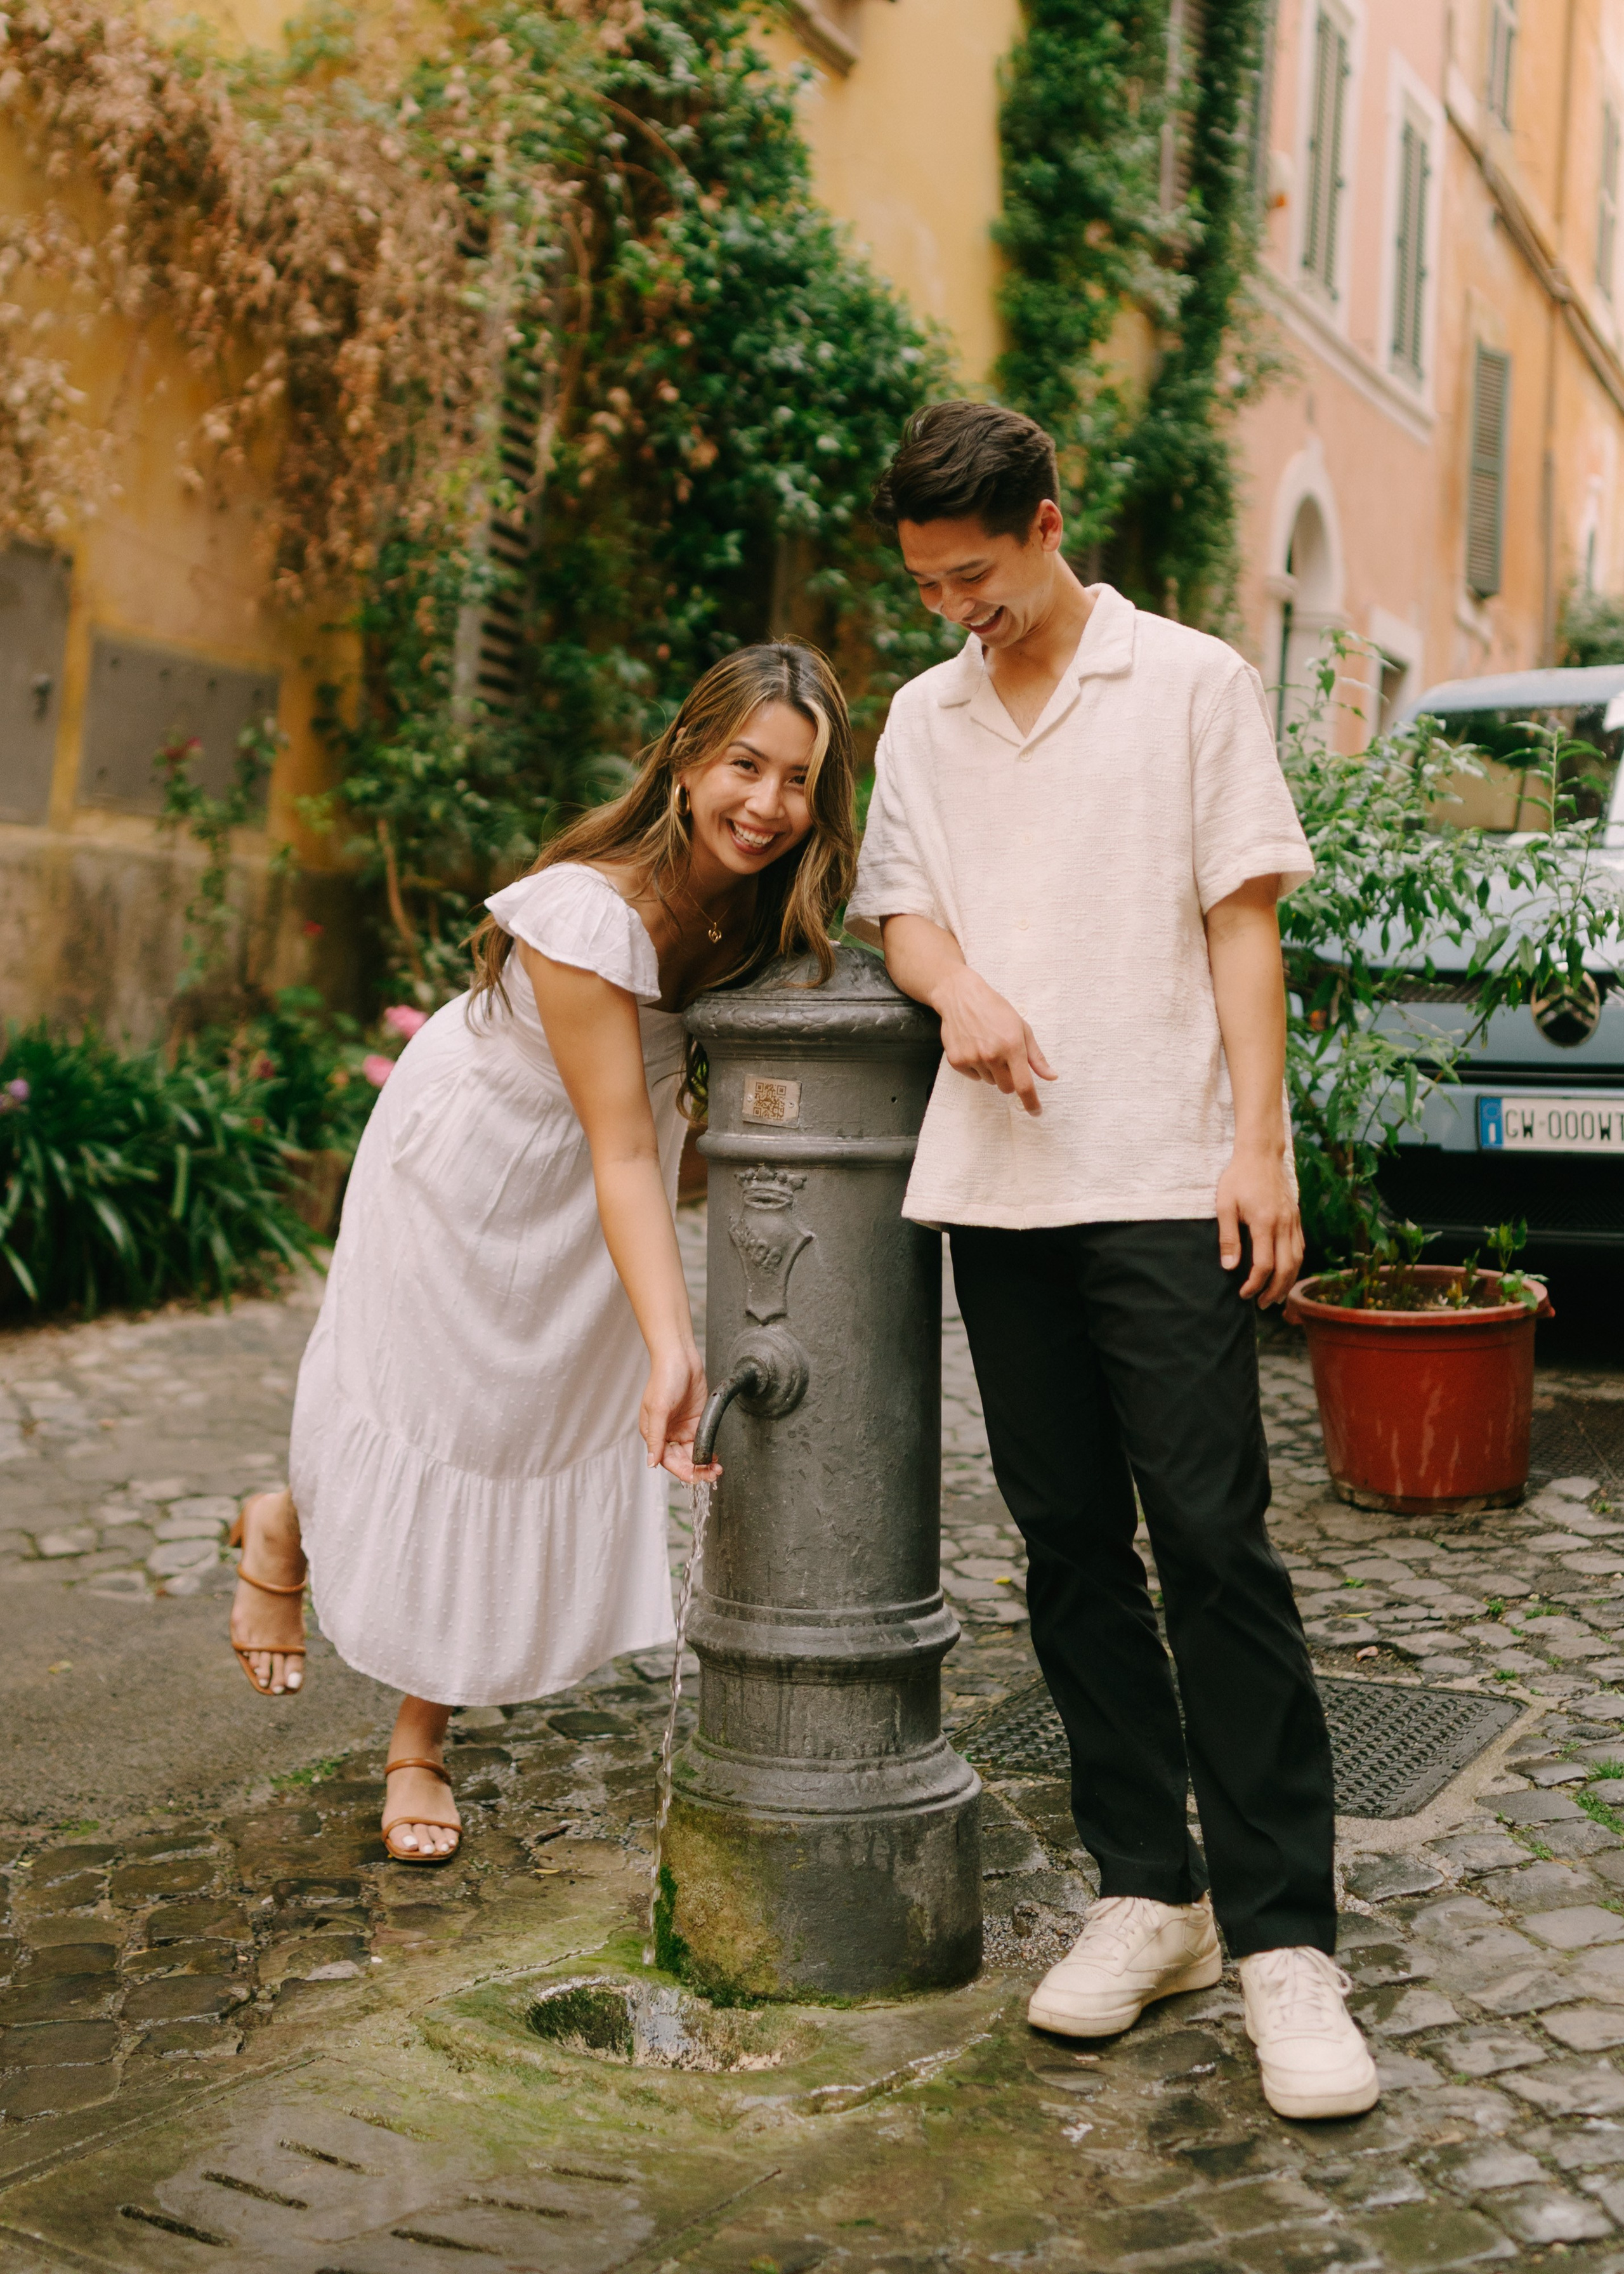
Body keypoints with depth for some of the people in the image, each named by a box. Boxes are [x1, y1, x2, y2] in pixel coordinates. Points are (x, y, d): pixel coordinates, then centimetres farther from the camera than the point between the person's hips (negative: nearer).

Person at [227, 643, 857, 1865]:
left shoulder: (767, 899, -16)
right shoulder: (590, 909, -35)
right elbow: (622, 1152, -36)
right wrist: (673, 1348, -43)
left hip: (591, 1213, 6)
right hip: (468, 1172, -6)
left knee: (557, 1439, 10)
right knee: (435, 1440, 5)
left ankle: (420, 1748, 28)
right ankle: (289, 1526, 43)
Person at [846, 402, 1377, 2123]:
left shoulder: (1190, 683, 4)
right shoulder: (924, 718, 16)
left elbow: (1243, 920, 0)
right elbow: (897, 906, 16)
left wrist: (1258, 1146, -9)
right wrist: (958, 987, -8)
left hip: (1163, 1179, -4)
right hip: (998, 1182, 5)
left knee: (1214, 1542, -8)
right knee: (1070, 1544, 7)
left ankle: (1284, 1940, 0)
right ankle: (1149, 1891, 19)